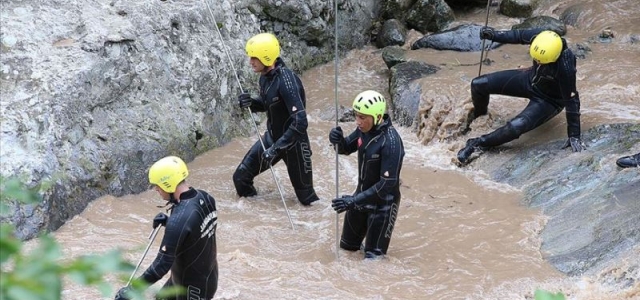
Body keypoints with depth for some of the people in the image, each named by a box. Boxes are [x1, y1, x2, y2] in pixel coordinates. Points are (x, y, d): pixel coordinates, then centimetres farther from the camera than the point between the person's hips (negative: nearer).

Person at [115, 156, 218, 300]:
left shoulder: (179, 219, -34)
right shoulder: (205, 198, -7)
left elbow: (163, 264, -32)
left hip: (193, 286, -9)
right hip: (208, 274, 9)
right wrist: (169, 222, 0)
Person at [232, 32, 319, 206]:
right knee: (241, 178, 5)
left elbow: (300, 122, -35)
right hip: (272, 137, 8)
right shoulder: (265, 76, -4)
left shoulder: (286, 81, -30)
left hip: (294, 142, -7)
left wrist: (277, 148, -36)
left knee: (306, 197, 4)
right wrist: (250, 103, -8)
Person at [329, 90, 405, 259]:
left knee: (373, 257, 1)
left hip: (382, 202, -7)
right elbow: (346, 149, 10)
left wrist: (354, 200, -29)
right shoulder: (363, 129, -8)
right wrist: (338, 140, -15)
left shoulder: (390, 142, -30)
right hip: (361, 195, 7)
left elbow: (388, 183, -29)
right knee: (347, 246, 21)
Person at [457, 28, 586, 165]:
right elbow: (519, 35, -4)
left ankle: (478, 144, -6)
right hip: (531, 79, 6)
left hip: (548, 100, -6)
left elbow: (571, 101, -32)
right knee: (478, 84, 0)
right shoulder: (539, 37, -28)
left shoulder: (565, 67, -42)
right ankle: (479, 117, 34)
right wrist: (495, 35, -11)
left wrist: (574, 136, -26)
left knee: (517, 126, -31)